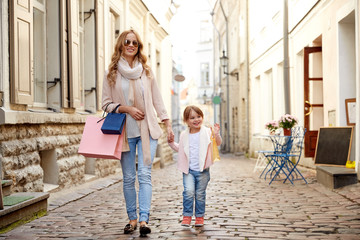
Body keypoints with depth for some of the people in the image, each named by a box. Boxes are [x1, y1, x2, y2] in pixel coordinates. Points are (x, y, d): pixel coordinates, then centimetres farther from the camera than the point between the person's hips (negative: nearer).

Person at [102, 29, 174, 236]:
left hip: (147, 130, 0)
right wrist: (127, 108, -12)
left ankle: (144, 220, -13)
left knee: (144, 174, -10)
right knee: (129, 178, 5)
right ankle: (132, 218, 17)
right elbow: (107, 103, 4)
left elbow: (157, 99, 11)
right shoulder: (112, 73, 3)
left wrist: (168, 125, 6)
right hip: (125, 132, 0)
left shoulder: (146, 71, 7)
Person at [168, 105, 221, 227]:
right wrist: (171, 143, 8)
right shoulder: (184, 135, 8)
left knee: (200, 194, 5)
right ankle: (187, 216, -2)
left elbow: (218, 143, -7)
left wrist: (216, 134, -25)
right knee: (188, 191, -13)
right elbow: (180, 148, 23)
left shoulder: (207, 132, -2)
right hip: (188, 170, 1)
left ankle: (199, 216, 20)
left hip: (203, 170, -1)